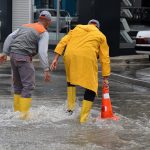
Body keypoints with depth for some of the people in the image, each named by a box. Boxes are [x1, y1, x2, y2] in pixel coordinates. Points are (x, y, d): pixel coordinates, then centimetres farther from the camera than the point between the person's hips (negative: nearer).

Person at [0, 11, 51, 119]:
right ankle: (24, 113, -8)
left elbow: (10, 38, 10)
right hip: (24, 57, -7)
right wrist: (46, 69, -17)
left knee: (18, 84, 17)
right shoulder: (44, 33, 0)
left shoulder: (25, 26, 21)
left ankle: (17, 110, 21)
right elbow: (42, 52, -13)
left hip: (13, 55, 7)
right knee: (28, 85, -4)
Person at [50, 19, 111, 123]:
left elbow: (63, 42, 15)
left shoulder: (77, 28, 29)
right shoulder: (100, 36, 23)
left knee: (71, 80, 29)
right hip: (87, 58, -3)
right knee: (91, 87, 6)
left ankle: (70, 108, 29)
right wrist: (105, 77, 18)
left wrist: (56, 58, 12)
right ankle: (83, 119, 4)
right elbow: (105, 58, 17)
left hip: (70, 56, 3)